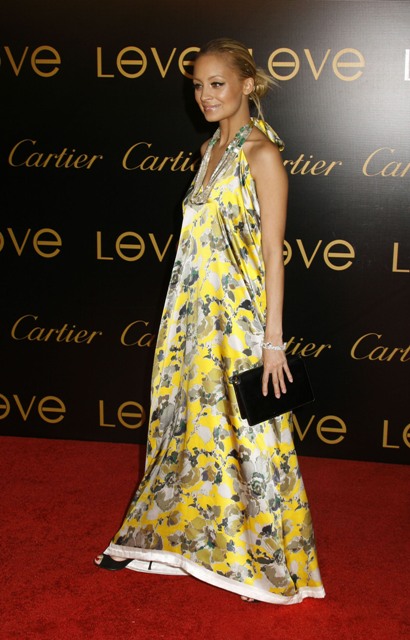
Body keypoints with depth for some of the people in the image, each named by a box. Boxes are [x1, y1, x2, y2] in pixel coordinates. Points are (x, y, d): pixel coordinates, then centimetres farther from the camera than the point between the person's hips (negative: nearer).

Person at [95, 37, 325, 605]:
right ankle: (183, 535, 33)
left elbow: (273, 251, -14)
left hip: (241, 317, -8)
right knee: (188, 422, 15)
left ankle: (264, 560, 19)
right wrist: (190, 315, 18)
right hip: (197, 312, 8)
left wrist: (273, 339, -16)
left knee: (241, 434, 1)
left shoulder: (261, 153, -11)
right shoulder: (212, 148, 13)